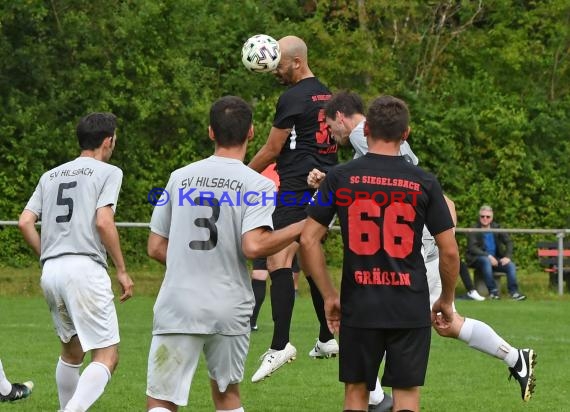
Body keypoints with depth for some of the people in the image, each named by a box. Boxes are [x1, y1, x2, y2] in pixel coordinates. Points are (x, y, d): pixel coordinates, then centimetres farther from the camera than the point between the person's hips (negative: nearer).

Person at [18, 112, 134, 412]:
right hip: (86, 268, -7)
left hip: (50, 272, 7)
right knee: (106, 358, -7)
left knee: (71, 352, 23)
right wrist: (122, 270, -4)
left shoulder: (51, 176, 20)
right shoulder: (108, 172, 2)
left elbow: (25, 222, 10)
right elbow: (103, 222, -11)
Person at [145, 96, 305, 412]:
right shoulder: (257, 185, -4)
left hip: (177, 306, 0)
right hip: (229, 310, 0)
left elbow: (156, 248, 10)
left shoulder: (180, 177, 7)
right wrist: (302, 227, -7)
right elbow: (254, 246, -18)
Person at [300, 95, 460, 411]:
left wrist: (328, 296, 7)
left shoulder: (340, 178, -2)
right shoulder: (424, 183, -2)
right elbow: (449, 251, -2)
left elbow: (308, 241, -3)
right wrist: (446, 301, 13)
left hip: (359, 306, 0)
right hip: (411, 308, 0)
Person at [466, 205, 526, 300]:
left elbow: (508, 242, 9)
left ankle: (513, 292, -21)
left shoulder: (496, 227, 10)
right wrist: (488, 256, -25)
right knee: (486, 261, -38)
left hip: (495, 258, 4)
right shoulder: (474, 230, -3)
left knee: (511, 265, -22)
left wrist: (507, 257, -9)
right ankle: (493, 291, -34)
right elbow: (472, 248, -14)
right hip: (478, 259, -4)